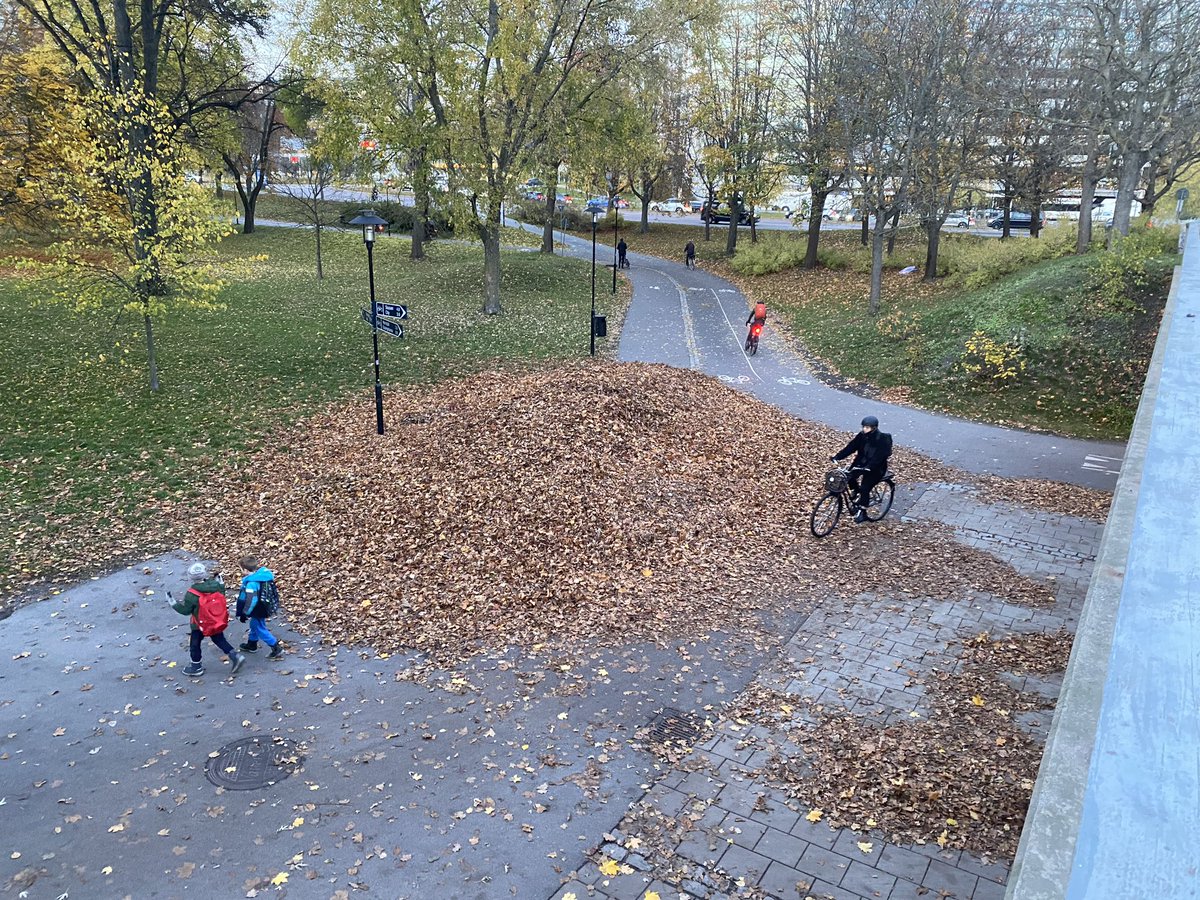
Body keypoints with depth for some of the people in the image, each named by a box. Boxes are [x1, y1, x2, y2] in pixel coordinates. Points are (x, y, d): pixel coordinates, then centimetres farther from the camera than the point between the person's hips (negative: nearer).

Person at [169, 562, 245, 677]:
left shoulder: (191, 594, -26)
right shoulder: (216, 585, -17)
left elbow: (185, 610, -13)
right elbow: (222, 597, 2)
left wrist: (172, 601, -5)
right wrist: (219, 581, 10)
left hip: (200, 625, -4)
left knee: (195, 645, 18)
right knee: (220, 640, 22)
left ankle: (196, 668, 32)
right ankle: (235, 656, 11)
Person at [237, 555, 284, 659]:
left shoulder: (251, 583, -32)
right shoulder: (264, 572, -8)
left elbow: (251, 601, -31)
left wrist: (244, 613, -17)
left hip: (258, 611, -9)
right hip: (264, 606, 9)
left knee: (260, 630, 7)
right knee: (254, 625, 29)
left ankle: (277, 648, 11)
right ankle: (251, 645, 48)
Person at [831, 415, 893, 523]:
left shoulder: (883, 439, -21)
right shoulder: (862, 435, -6)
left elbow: (878, 457, -28)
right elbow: (850, 447, -10)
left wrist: (868, 467, -42)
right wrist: (837, 457, -21)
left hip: (876, 467, -5)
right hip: (861, 462, 6)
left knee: (865, 488, -15)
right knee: (849, 477, -16)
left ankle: (862, 512, 5)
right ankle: (858, 493, 15)